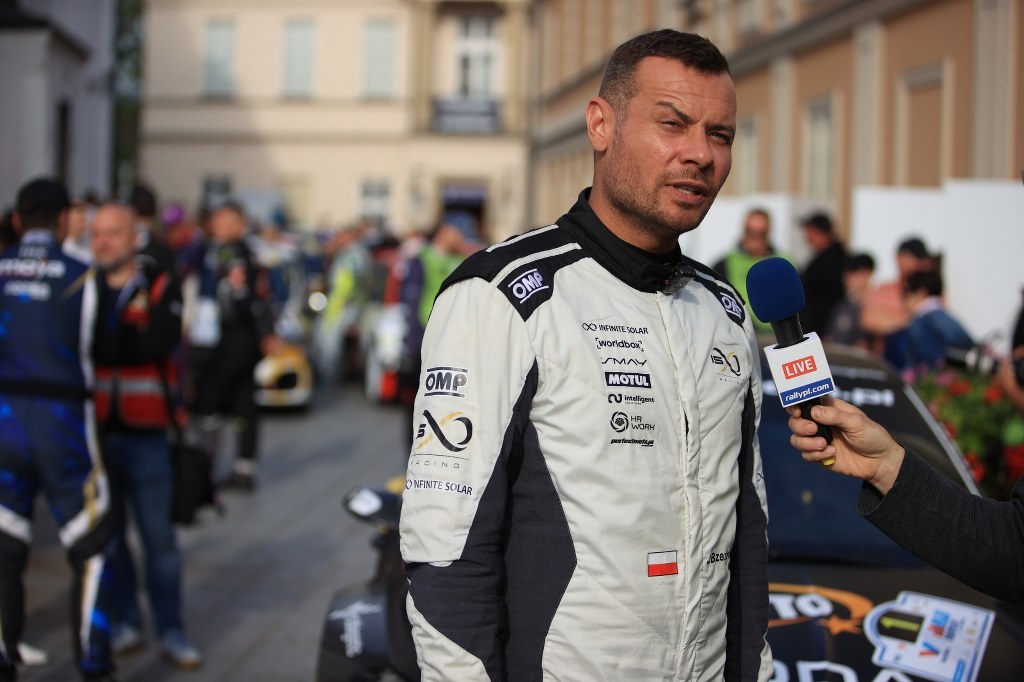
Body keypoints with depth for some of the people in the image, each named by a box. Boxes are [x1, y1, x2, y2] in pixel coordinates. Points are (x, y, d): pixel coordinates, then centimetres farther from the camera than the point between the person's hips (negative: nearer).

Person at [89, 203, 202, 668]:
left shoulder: (160, 288, 3)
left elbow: (161, 341, -14)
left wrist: (102, 343, -14)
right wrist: (130, 338, -16)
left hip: (144, 433, -2)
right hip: (94, 428, 2)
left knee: (158, 533, 2)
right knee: (106, 533, 8)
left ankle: (170, 630, 11)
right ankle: (124, 624, 20)